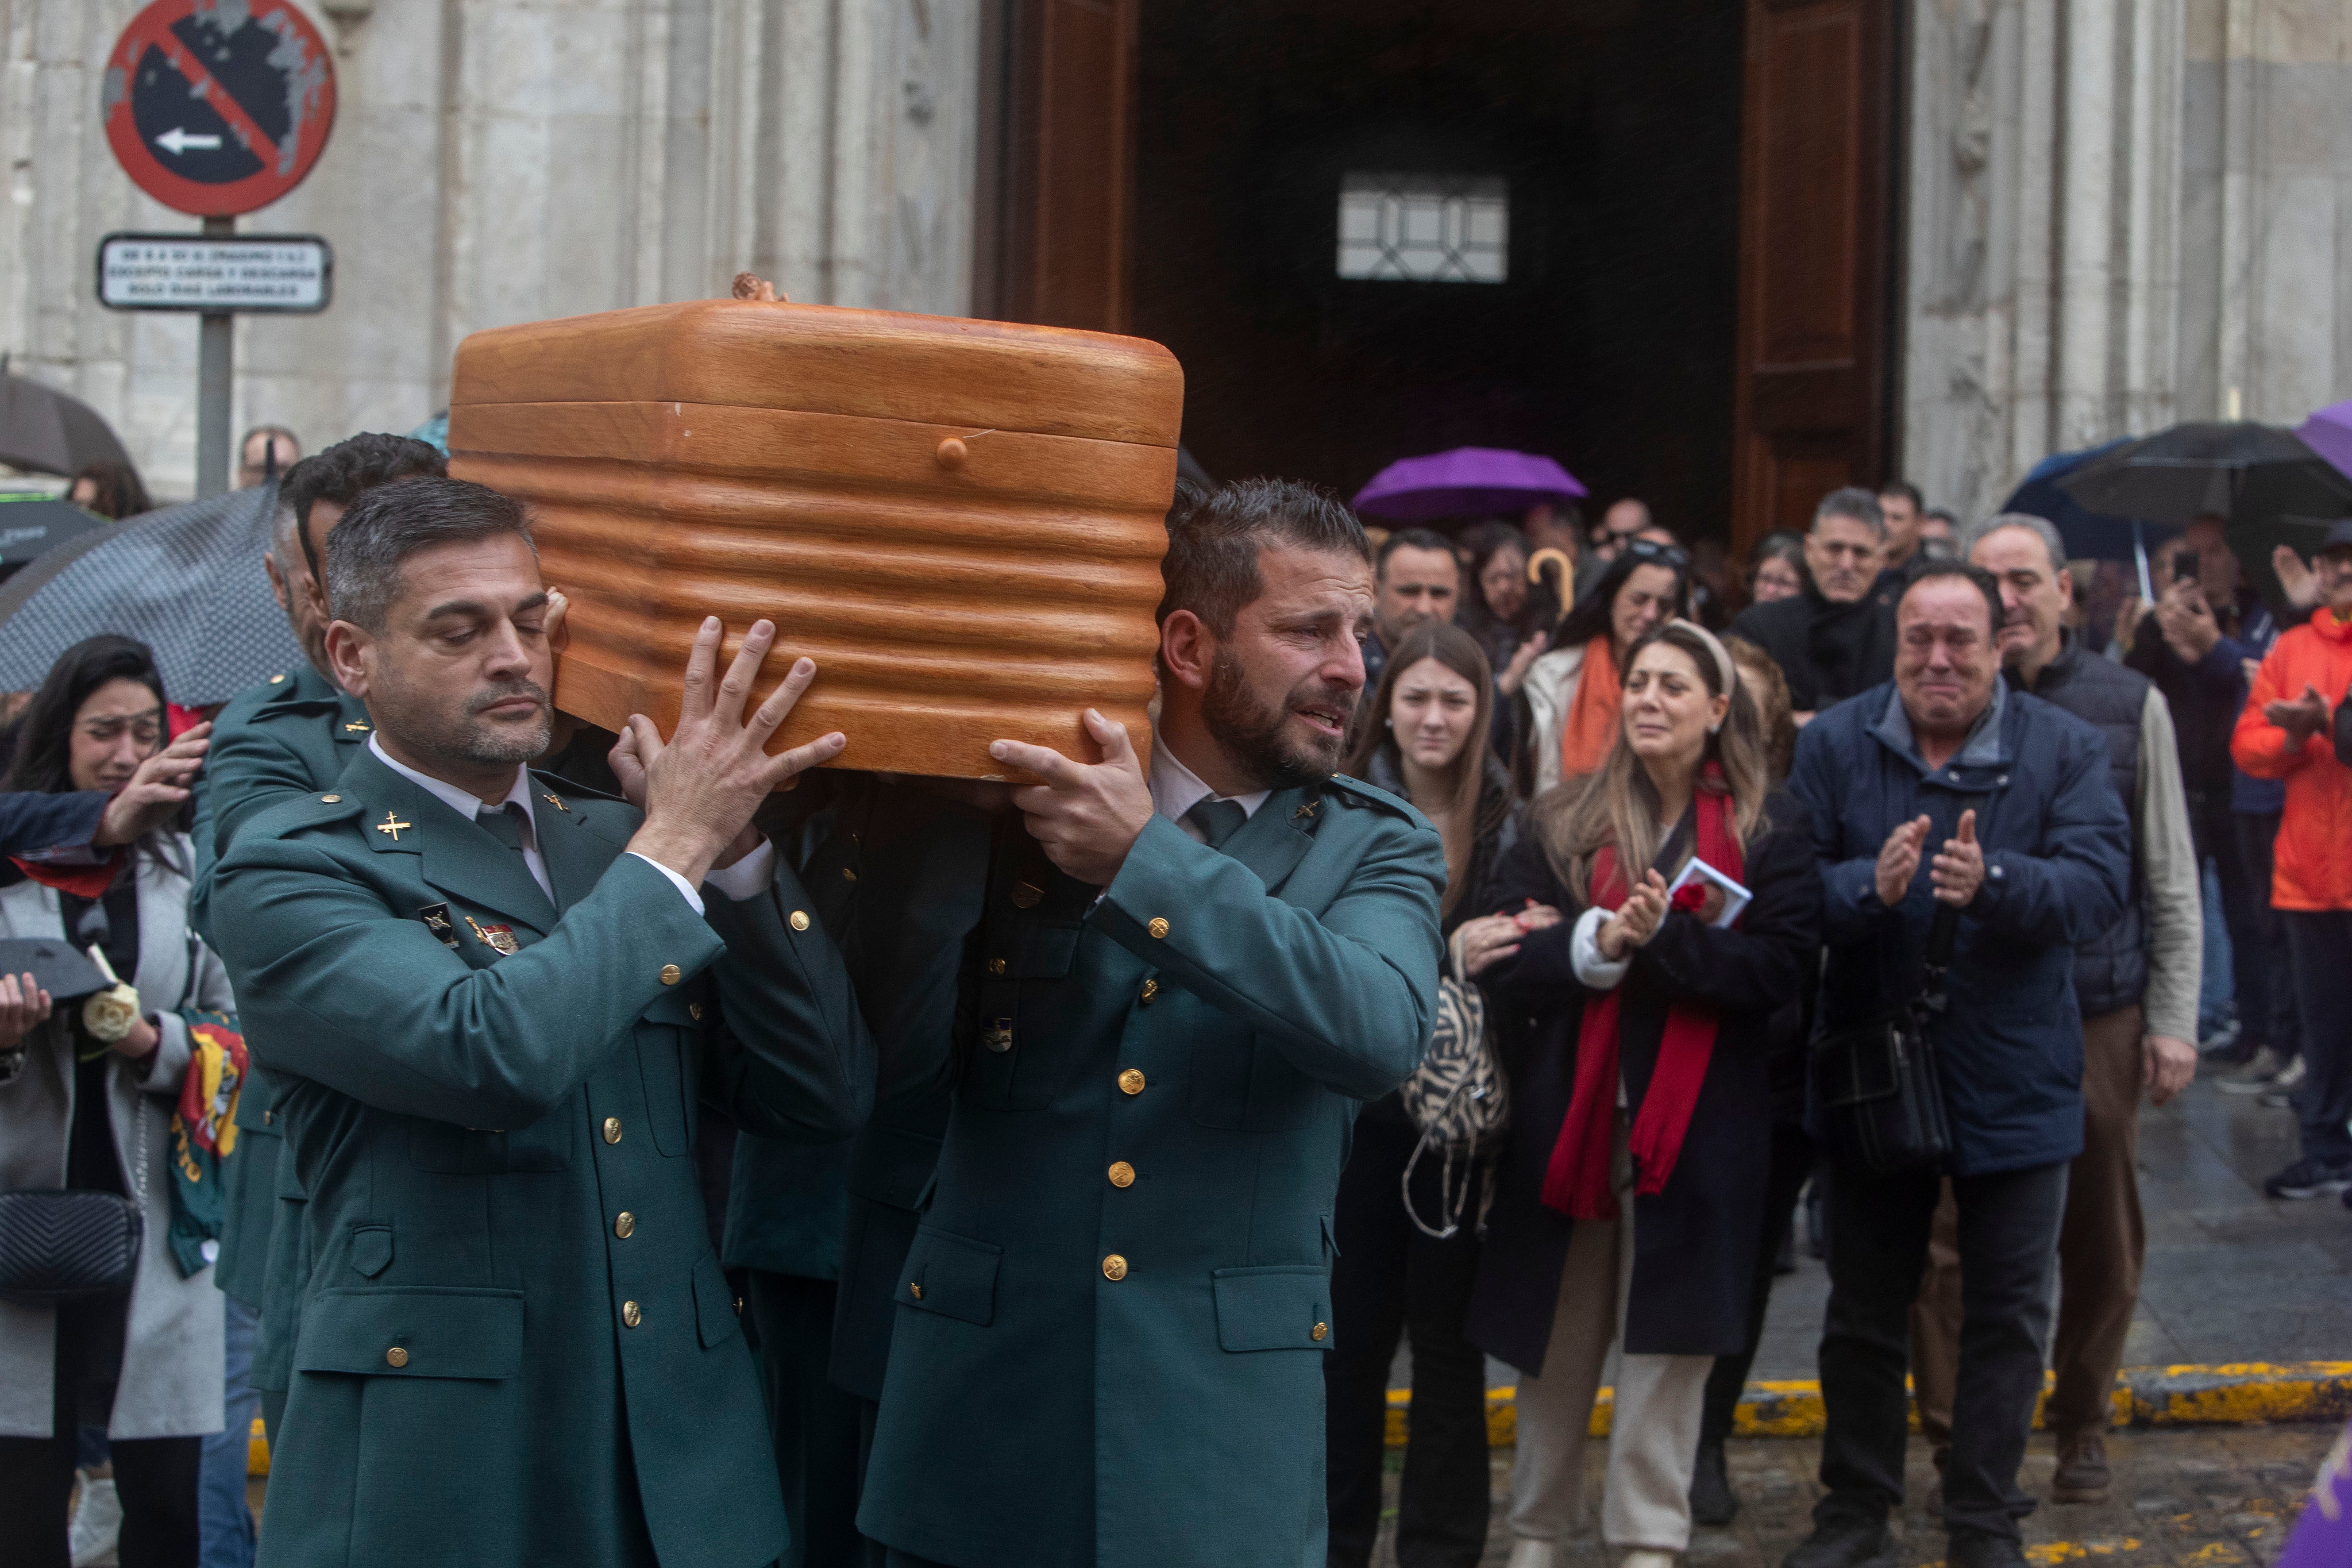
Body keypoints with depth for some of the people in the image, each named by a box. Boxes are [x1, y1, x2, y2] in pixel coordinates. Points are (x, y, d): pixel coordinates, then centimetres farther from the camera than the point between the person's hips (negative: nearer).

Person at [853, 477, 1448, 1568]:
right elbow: (896, 1060, -2)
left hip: (1224, 1427, 0)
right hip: (985, 1396, 1)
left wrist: (1146, 859, -24)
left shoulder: (1378, 850, 2)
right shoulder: (1019, 810, 3)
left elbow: (1382, 1031, -18)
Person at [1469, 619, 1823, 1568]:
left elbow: (1780, 969, -9)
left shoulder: (1769, 831, 3)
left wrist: (1661, 939, -20)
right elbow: (1506, 962, -2)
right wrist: (1594, 944, -19)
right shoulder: (1561, 823, 8)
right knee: (1556, 1343, 8)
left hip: (1700, 1126, -2)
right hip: (1570, 1115, 2)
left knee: (1666, 1342, 0)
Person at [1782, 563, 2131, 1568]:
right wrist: (1870, 886, -32)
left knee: (2007, 1314, 7)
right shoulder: (1834, 746, -4)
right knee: (1864, 1308, 13)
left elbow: (2100, 881, -19)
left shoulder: (2065, 751, -6)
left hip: (2016, 1080, -1)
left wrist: (1996, 882, -36)